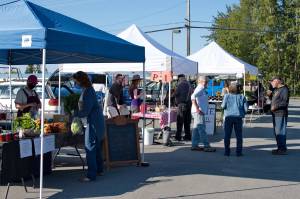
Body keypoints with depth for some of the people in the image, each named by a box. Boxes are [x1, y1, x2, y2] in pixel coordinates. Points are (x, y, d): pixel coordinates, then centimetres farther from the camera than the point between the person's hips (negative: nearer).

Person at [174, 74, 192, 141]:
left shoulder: (180, 84, -9)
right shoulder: (188, 84, 13)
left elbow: (176, 94, -12)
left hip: (182, 104, -7)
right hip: (189, 103, 7)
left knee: (180, 121, -5)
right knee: (187, 121, 12)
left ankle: (178, 136, -5)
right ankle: (188, 136, 15)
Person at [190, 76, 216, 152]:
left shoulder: (202, 89, 19)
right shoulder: (200, 89, -12)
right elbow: (193, 97, -26)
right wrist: (197, 108, -27)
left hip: (200, 112, 10)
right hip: (199, 112, -10)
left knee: (196, 129, 11)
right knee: (201, 129, -10)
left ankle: (194, 145, 15)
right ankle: (207, 146, -10)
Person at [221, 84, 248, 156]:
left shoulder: (227, 96, -1)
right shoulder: (242, 97, 3)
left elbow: (223, 106, -8)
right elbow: (246, 108, 1)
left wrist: (222, 105, 13)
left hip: (228, 117, -1)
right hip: (238, 117, 1)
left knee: (227, 135, 6)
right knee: (239, 135, 7)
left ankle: (227, 152, 6)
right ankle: (239, 152, 5)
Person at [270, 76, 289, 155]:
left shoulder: (284, 89, -12)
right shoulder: (276, 89, 18)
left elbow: (285, 102, -20)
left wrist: (276, 106, -26)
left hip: (280, 114, -10)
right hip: (275, 114, 10)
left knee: (280, 131, -9)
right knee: (276, 131, 14)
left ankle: (283, 149, -6)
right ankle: (280, 148, 22)